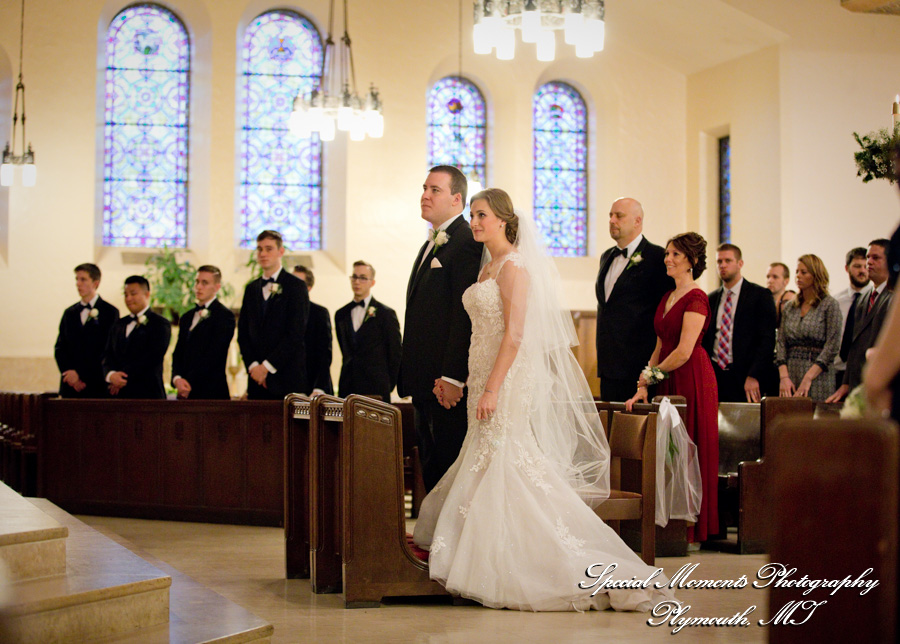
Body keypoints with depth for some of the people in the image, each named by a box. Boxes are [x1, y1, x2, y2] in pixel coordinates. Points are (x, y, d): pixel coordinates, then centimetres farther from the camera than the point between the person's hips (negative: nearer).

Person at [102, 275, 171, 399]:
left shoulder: (160, 324, -2)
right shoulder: (119, 324, 18)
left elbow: (152, 357, -13)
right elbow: (108, 355, 11)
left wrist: (124, 378, -14)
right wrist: (110, 374, -12)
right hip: (119, 395, 6)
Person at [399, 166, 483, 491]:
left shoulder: (466, 243, -12)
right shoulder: (431, 245, 21)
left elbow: (465, 315, -19)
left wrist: (453, 378, -22)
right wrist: (410, 375, 17)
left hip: (449, 383, -10)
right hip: (425, 384, 10)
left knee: (452, 467, -6)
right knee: (432, 470, 13)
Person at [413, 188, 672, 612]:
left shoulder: (513, 266, -11)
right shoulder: (489, 267, 17)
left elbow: (515, 334, -18)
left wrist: (492, 389, -23)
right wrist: (473, 384, 18)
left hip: (509, 380, -9)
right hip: (485, 378, 9)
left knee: (503, 467, -10)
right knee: (490, 464, 8)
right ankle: (496, 564, 13)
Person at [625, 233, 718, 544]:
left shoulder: (696, 298, -10)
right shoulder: (667, 298, 16)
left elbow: (684, 351, -16)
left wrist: (651, 375, -4)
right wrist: (643, 387, 8)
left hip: (691, 379, -8)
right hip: (668, 381, 8)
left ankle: (693, 529, 4)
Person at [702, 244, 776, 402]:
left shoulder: (760, 295, -1)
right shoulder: (711, 299, 15)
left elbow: (767, 340, -7)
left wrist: (753, 376, -16)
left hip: (744, 377, -4)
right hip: (714, 375, 4)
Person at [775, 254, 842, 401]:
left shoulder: (830, 305, -1)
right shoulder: (789, 307, 14)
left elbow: (832, 346, -8)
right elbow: (781, 342, 9)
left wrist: (808, 378, -14)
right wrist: (784, 376, -6)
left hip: (818, 377, -4)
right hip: (790, 373, 4)